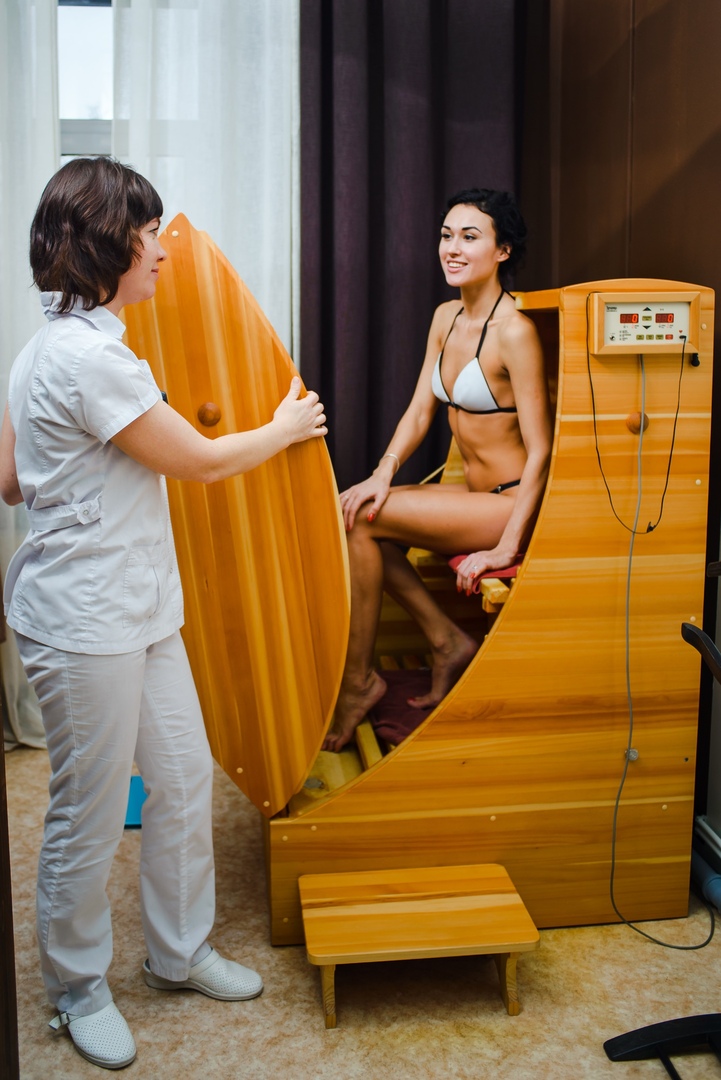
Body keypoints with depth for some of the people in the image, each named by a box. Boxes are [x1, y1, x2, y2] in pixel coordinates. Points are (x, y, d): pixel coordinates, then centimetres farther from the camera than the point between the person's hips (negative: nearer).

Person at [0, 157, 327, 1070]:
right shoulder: (88, 355, -22)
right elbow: (202, 462, -13)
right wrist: (285, 428, 4)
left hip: (137, 610, 10)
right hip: (83, 624, -10)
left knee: (185, 778, 17)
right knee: (90, 815, 7)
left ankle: (179, 954, 36)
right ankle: (77, 990, 29)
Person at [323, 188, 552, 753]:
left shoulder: (513, 331, -19)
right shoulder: (446, 317, 7)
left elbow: (540, 450, -20)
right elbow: (420, 410, 7)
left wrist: (506, 547, -22)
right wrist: (385, 472, -11)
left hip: (513, 504, -8)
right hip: (476, 493, 8)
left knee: (358, 516, -17)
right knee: (361, 511, -6)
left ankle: (359, 681, -4)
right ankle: (449, 642, 3)